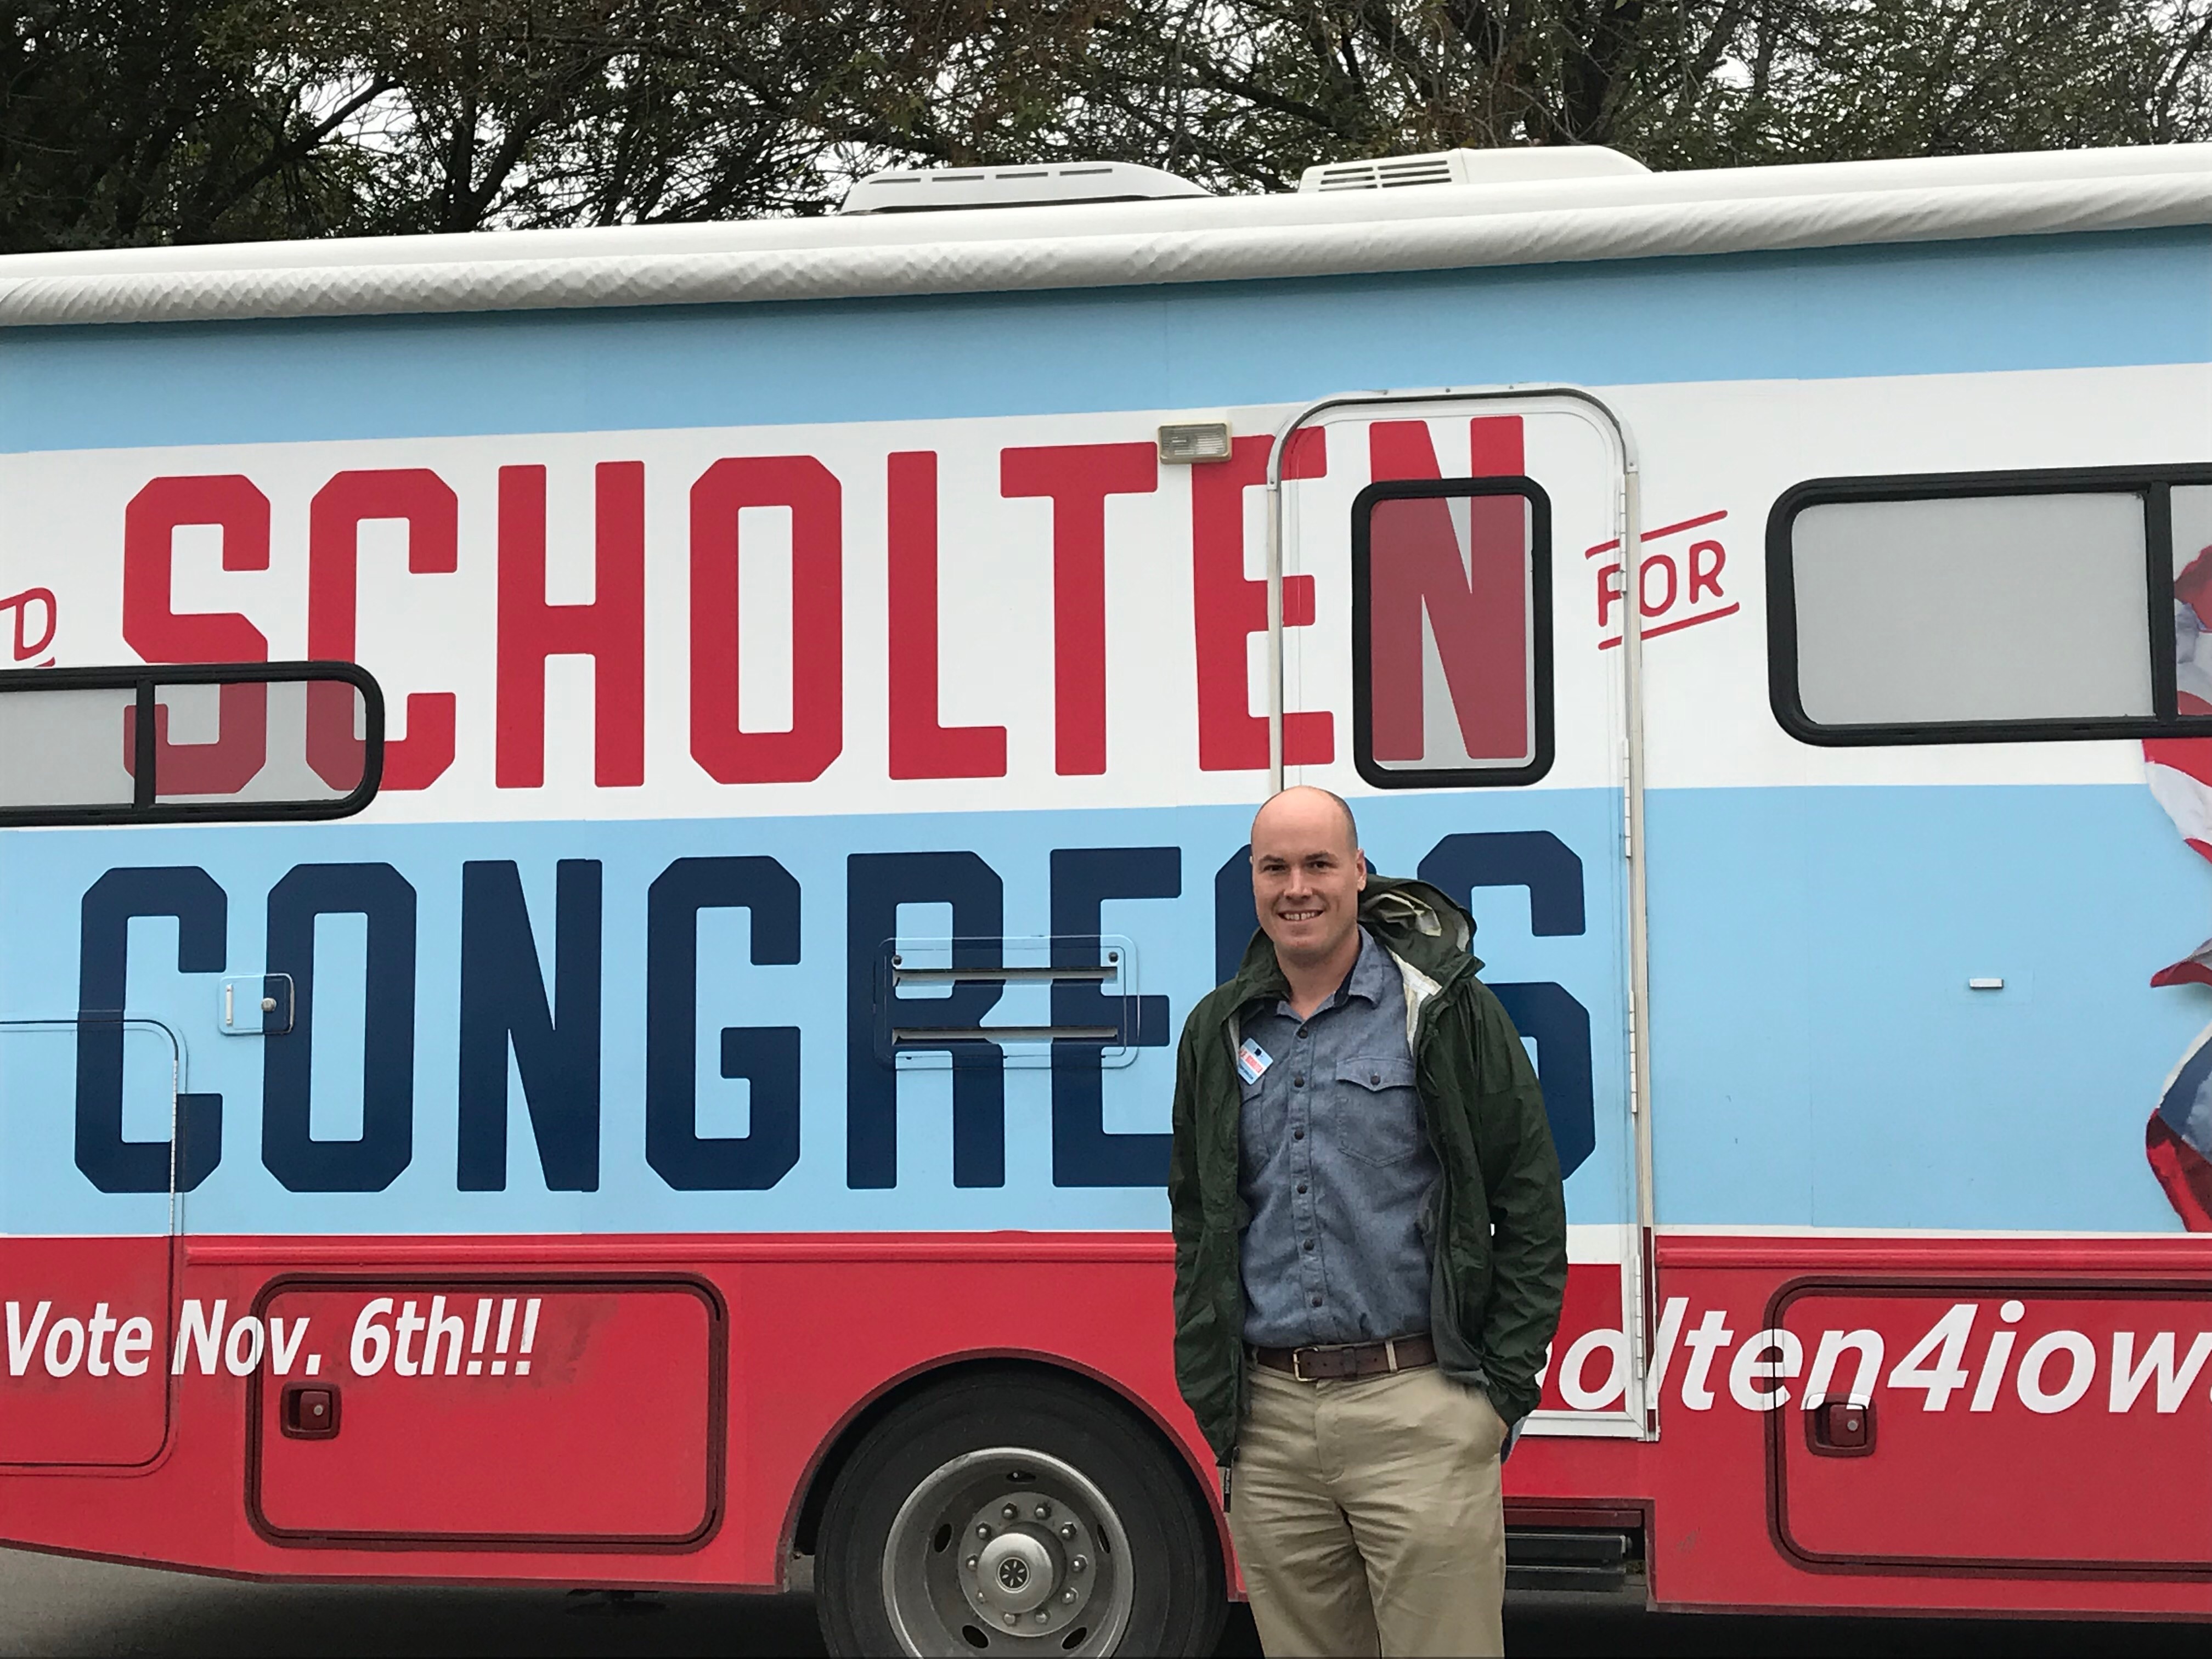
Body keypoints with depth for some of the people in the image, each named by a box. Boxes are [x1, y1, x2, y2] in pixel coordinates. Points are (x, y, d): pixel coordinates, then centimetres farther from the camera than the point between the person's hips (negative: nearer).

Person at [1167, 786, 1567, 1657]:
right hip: (1269, 1425, 4)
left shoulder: (1444, 1008, -1)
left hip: (1419, 1406, -4)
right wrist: (1209, 1397, 13)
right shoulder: (1219, 1031, 12)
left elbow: (1530, 1202, 0)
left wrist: (1504, 1388, -4)